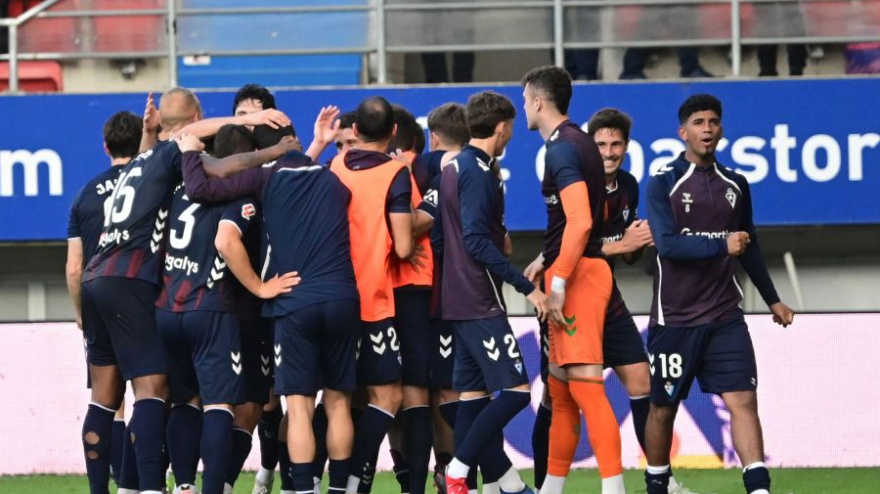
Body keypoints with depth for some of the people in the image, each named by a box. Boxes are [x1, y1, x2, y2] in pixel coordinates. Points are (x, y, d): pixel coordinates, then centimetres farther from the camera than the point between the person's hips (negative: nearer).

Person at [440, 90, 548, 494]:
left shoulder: (455, 168, 14)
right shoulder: (479, 172, -14)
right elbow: (476, 241, -22)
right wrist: (526, 286, -22)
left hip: (458, 300, 10)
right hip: (481, 302, -10)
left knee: (474, 392, 8)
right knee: (515, 390, -11)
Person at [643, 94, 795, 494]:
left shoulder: (735, 186, 9)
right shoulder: (663, 184, -5)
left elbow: (748, 248, 21)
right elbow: (667, 244, -18)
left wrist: (772, 299, 24)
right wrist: (721, 245, -25)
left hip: (724, 317, 3)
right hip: (674, 320, -3)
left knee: (743, 399, -10)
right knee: (663, 407, 8)